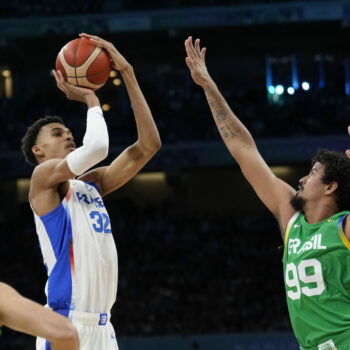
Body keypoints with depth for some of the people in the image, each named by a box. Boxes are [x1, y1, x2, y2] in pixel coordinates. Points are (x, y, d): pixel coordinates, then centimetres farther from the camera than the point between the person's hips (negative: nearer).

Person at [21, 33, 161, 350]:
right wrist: (90, 98, -1)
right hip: (65, 323, -8)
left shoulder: (91, 184, 18)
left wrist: (127, 73, 8)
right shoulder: (43, 179, -2)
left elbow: (148, 145, 12)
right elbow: (96, 147, -19)